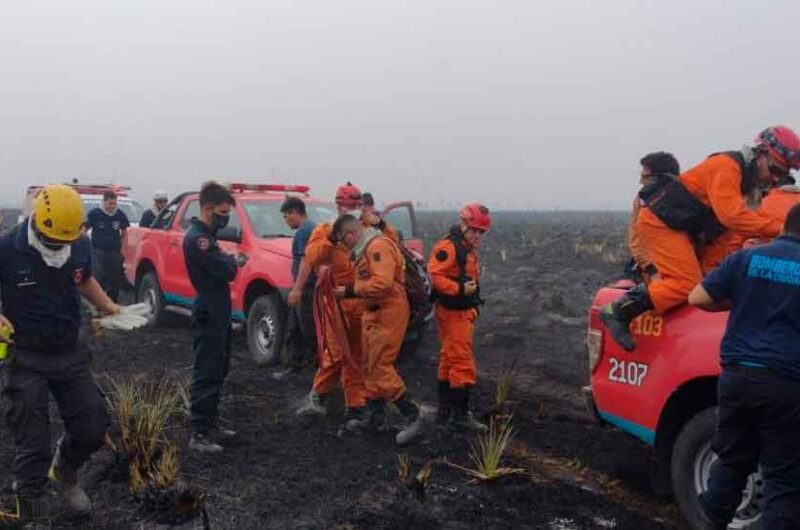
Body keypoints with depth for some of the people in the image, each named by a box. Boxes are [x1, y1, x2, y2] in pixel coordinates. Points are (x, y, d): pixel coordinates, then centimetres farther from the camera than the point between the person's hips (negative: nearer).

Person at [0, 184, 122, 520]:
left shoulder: (81, 246, -3)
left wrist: (107, 306, 10)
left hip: (69, 353, 4)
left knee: (93, 428, 5)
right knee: (33, 443, 1)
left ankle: (65, 471, 37)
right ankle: (31, 508, 23)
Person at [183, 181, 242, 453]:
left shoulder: (207, 234, 14)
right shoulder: (197, 238, -19)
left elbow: (221, 266, 16)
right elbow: (226, 271, -22)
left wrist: (231, 261, -3)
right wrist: (233, 260, -2)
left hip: (218, 313, 10)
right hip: (208, 316, -10)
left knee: (218, 371, 17)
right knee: (206, 375, -7)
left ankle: (210, 424, 27)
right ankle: (198, 434, -1)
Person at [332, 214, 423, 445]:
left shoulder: (378, 246, -17)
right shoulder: (365, 249, 18)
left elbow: (383, 282, -27)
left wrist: (351, 291, -20)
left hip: (388, 313, -11)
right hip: (375, 313, 11)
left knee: (380, 367, -11)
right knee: (371, 366, 15)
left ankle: (412, 417, -5)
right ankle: (376, 417, 26)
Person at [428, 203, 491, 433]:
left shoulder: (467, 249, 16)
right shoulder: (448, 247, -16)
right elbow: (434, 276, -26)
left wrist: (473, 308, 20)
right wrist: (460, 289, -29)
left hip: (462, 312, 10)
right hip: (452, 313, -10)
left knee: (449, 361, 16)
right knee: (463, 364, -8)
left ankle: (444, 412, 26)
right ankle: (460, 416, -1)